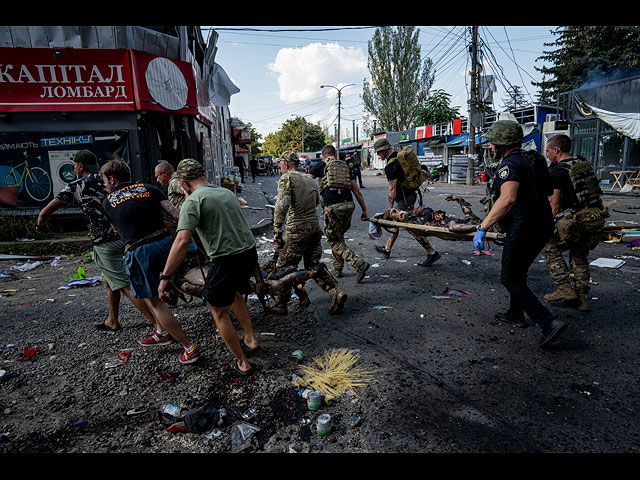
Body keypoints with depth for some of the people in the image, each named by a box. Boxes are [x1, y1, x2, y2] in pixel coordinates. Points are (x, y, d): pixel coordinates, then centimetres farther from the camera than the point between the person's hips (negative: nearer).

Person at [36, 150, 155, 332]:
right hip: (125, 237, 7)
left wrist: (41, 224, 25)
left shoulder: (76, 185, -1)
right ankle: (112, 321, 37)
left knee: (126, 286, -5)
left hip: (105, 243, -7)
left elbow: (45, 213, 4)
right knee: (108, 280, 25)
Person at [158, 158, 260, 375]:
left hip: (226, 261, -7)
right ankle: (251, 339, 37)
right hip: (250, 254, 7)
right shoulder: (227, 192, 13)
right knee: (235, 295, 32)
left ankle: (242, 362, 22)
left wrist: (165, 277, -15)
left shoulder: (193, 201, -10)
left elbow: (182, 242, -19)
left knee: (220, 313, 14)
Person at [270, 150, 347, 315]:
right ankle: (335, 292, 1)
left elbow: (282, 205, -22)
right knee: (313, 265, 15)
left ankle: (281, 304, 16)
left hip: (297, 230, -7)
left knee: (284, 267, 7)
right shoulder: (310, 179, 15)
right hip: (315, 227, 7)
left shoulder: (287, 178, -7)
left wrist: (277, 231, -22)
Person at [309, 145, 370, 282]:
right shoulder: (346, 166, 19)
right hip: (349, 205, 5)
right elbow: (357, 191, 16)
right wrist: (364, 210, 21)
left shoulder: (320, 165, 10)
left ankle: (359, 263, -10)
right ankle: (337, 268, 26)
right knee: (338, 236, 22)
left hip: (332, 207, -5)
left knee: (335, 241, 4)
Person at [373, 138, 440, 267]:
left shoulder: (391, 166, -23)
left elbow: (392, 190, -25)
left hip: (403, 200, -10)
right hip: (410, 193, 10)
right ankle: (387, 249, 31)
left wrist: (390, 208, -22)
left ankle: (432, 253, 0)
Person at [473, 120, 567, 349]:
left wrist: (482, 228, -36)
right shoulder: (532, 160, 15)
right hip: (543, 226, 10)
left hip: (523, 229, -10)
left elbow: (508, 199, -34)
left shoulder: (509, 165, -16)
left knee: (510, 278, 2)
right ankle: (515, 314, 39)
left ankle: (549, 323, -4)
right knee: (518, 272, 25)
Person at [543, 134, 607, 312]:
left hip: (577, 220, -8)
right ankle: (581, 297, 22)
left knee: (552, 249, 11)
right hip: (598, 218, 8)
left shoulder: (557, 170, -8)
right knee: (580, 255, 20)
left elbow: (554, 202, -13)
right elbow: (594, 190, 21)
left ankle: (564, 289, 6)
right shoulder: (585, 164, 15)